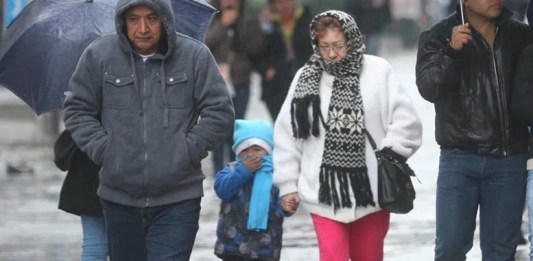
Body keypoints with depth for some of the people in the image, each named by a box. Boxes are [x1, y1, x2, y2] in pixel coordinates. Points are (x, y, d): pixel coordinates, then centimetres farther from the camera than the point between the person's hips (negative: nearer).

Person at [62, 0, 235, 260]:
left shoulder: (195, 56, -5)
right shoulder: (98, 55, -2)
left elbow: (220, 112, -1)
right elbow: (77, 109, 7)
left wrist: (188, 152, -7)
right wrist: (102, 150, -4)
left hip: (177, 201, -3)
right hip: (119, 199, 3)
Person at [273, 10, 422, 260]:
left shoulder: (378, 72, -5)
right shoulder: (306, 78, 1)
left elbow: (406, 122, -3)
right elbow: (287, 135, 6)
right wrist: (288, 184, 6)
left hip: (370, 189, 0)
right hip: (325, 192, 0)